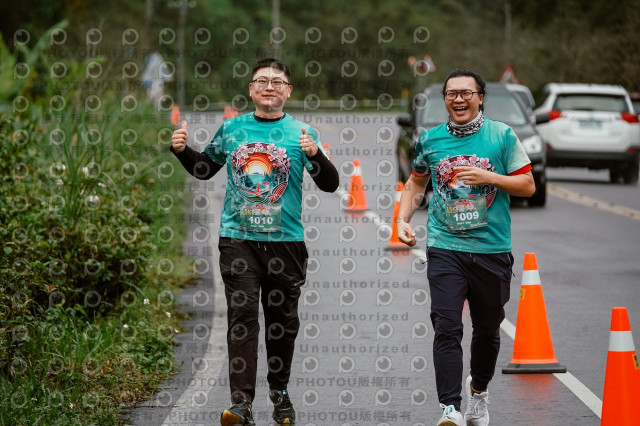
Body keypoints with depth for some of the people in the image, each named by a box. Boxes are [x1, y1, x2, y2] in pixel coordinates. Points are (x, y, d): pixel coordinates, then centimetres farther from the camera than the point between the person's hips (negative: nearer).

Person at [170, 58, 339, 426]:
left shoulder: (300, 132, 2)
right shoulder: (232, 129, 8)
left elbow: (330, 184, -3)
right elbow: (205, 168, 23)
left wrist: (315, 154, -21)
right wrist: (182, 151, 4)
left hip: (285, 240, 0)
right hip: (238, 238, 0)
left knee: (283, 320, 8)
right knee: (242, 316, -9)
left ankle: (280, 391, 28)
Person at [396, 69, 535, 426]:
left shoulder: (502, 136, 1)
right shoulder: (430, 140, 7)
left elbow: (528, 185, 1)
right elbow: (416, 185, 20)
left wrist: (488, 177, -13)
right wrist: (403, 219, 5)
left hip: (492, 248, 0)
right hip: (445, 248, 0)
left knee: (488, 329, 12)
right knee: (447, 328, -13)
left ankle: (479, 390, 37)